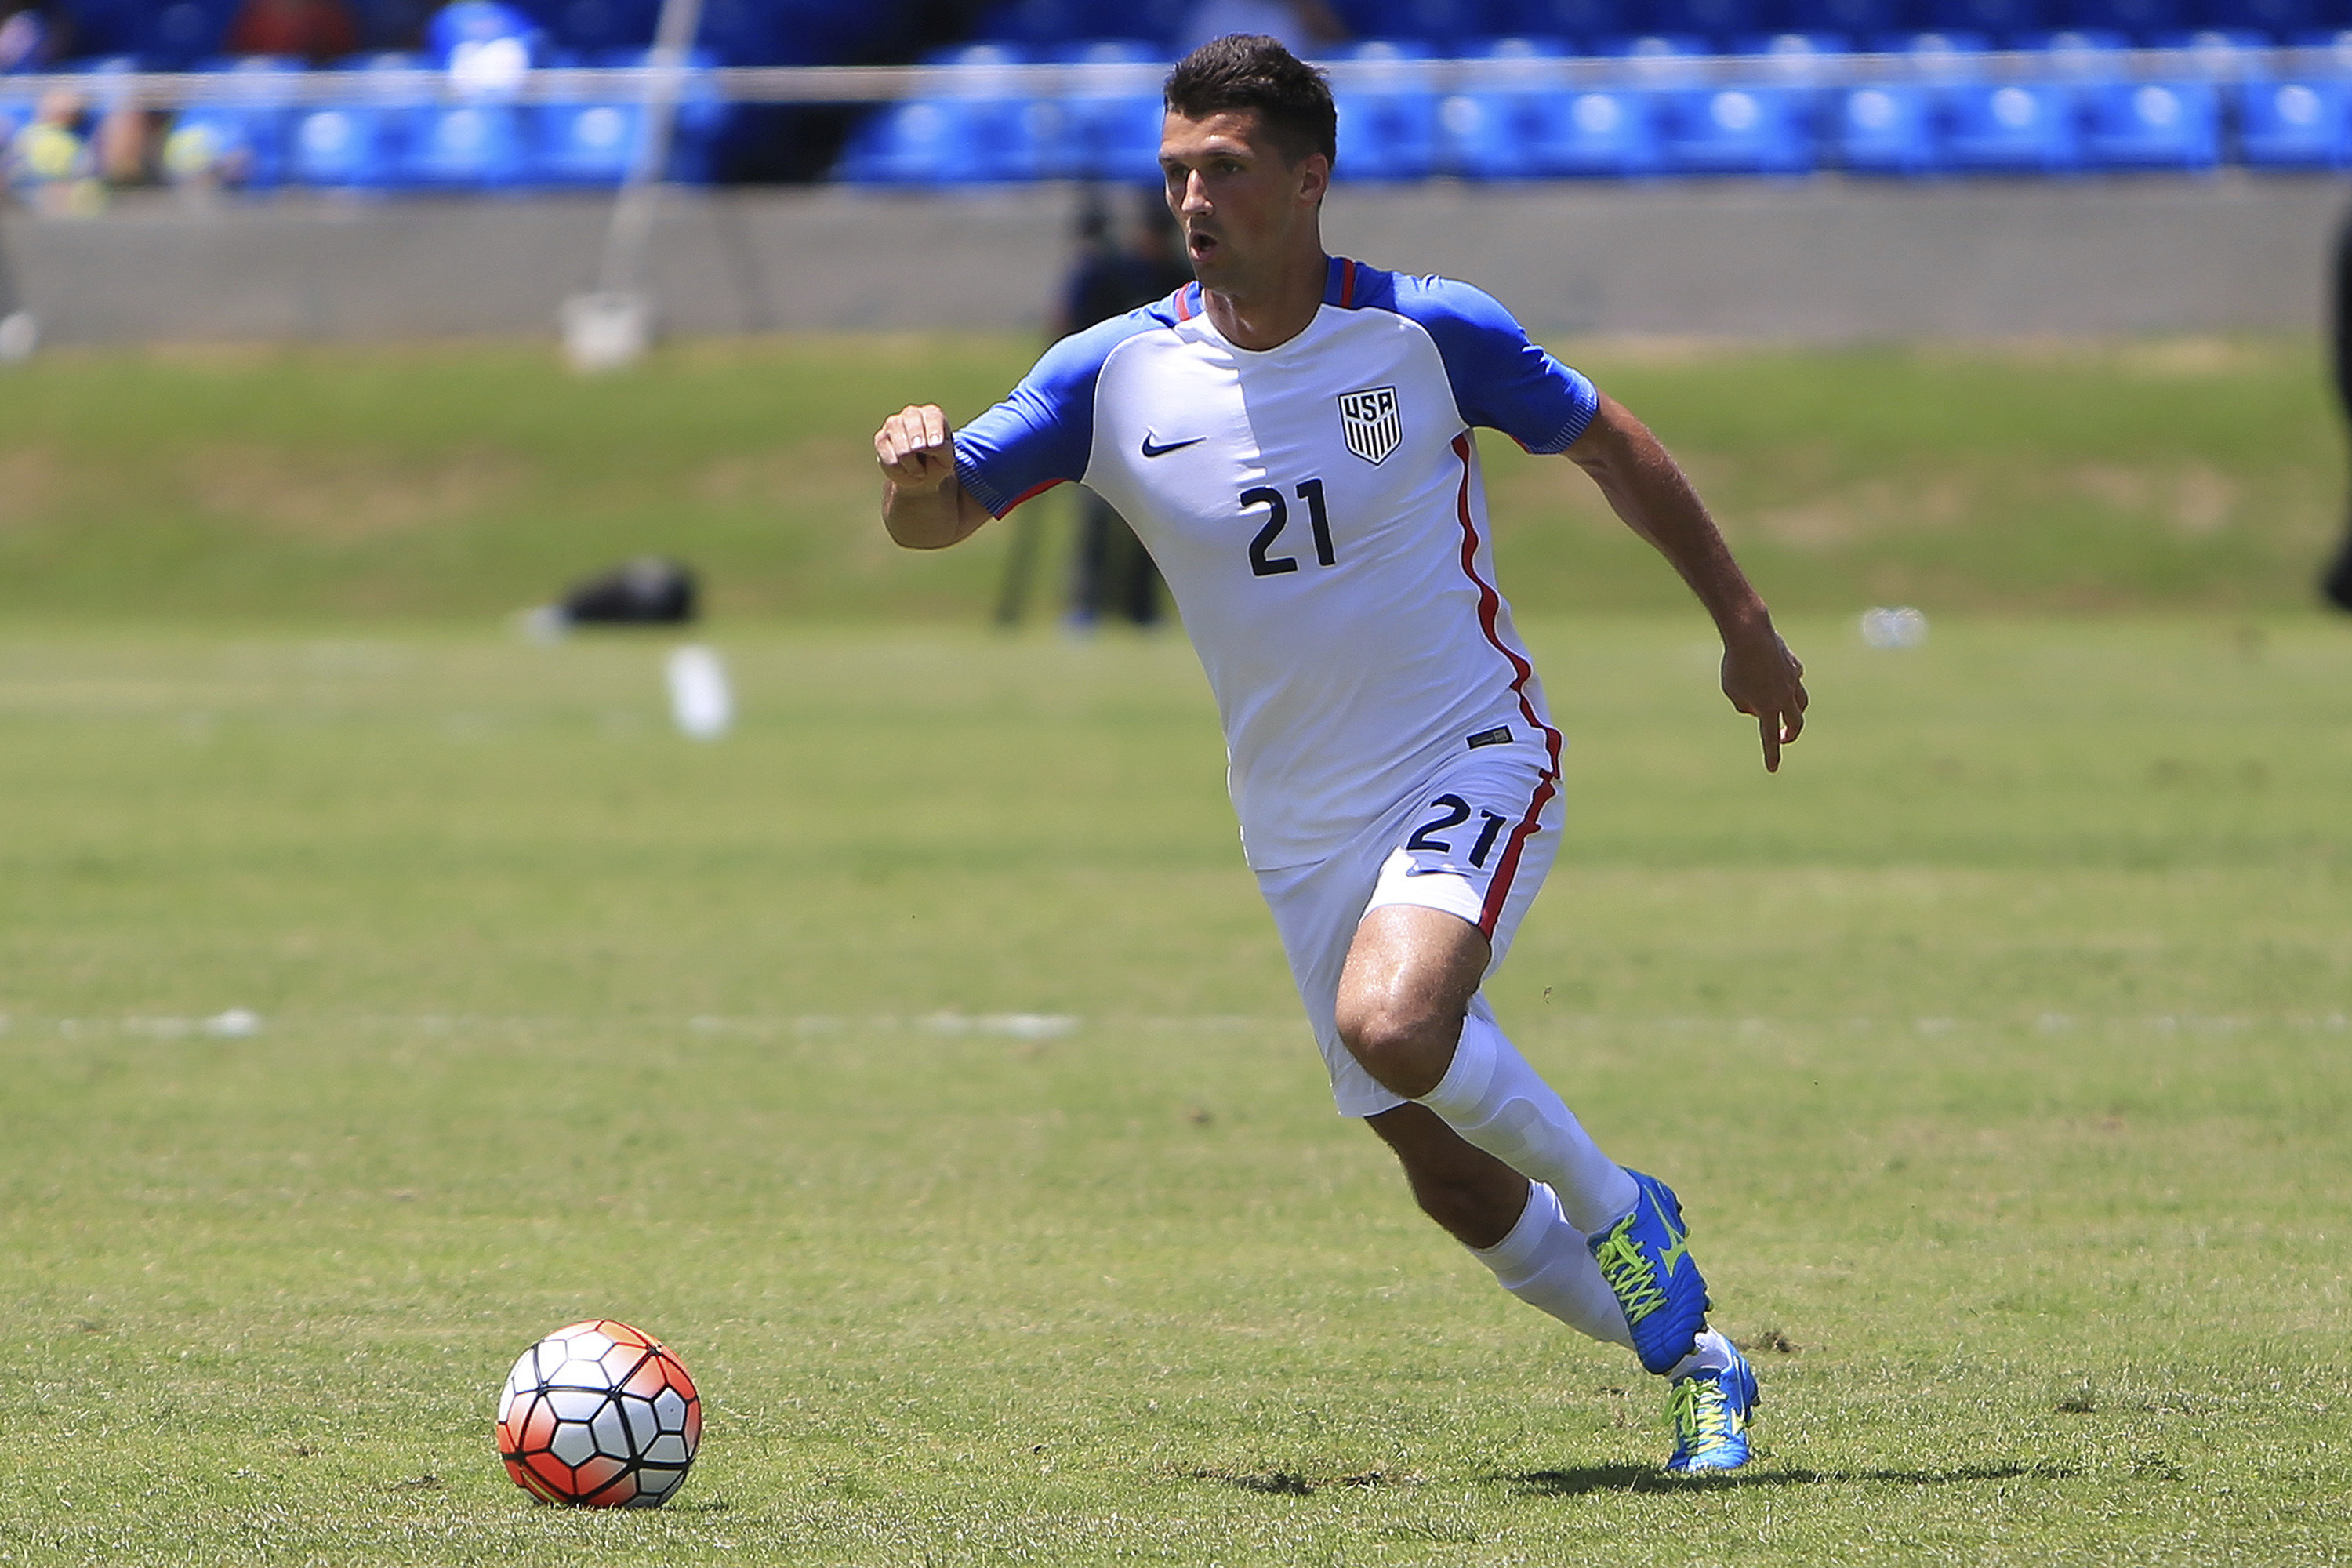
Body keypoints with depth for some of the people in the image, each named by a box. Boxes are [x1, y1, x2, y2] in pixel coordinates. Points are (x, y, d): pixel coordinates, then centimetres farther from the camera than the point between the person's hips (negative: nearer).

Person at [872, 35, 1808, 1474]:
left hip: (1475, 761, -4)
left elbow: (1611, 447, 4)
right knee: (1449, 1179, 6)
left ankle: (1618, 1213, -6)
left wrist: (1745, 625, 11)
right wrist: (918, 470, -30)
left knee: (1391, 1023, -32)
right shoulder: (1120, 373, -6)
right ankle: (1693, 1361, 27)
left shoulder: (1431, 333, -11)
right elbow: (937, 519, -6)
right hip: (1301, 830, 4)